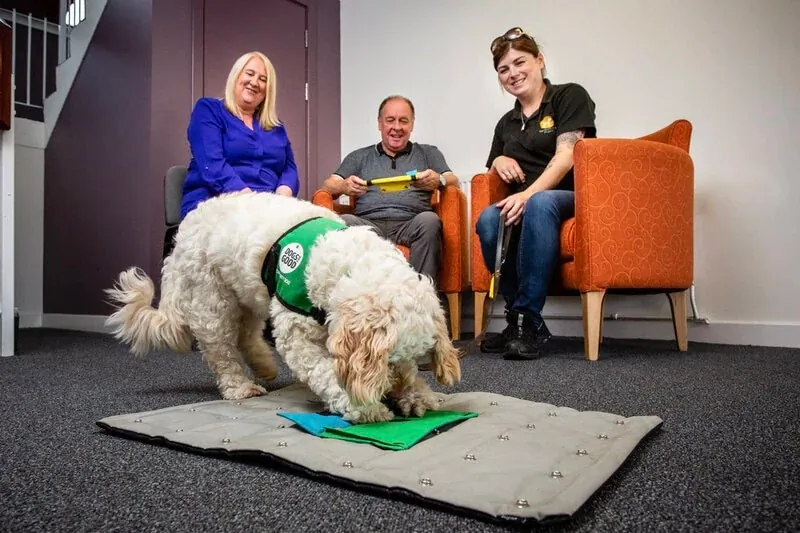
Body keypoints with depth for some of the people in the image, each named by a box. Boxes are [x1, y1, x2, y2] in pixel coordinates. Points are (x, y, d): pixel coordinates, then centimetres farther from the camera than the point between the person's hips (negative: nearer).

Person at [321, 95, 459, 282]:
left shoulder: (429, 153, 23)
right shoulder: (359, 157, 24)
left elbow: (454, 182, 9)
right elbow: (328, 186, 12)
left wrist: (439, 180, -17)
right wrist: (344, 186, -14)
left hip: (410, 224, 0)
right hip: (368, 223, 1)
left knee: (429, 220, -33)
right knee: (344, 223, -31)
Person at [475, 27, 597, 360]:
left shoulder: (570, 96, 5)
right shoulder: (506, 123, 22)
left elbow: (565, 156, -9)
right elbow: (494, 172, 30)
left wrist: (528, 194, -23)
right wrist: (498, 161, 5)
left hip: (571, 198, -4)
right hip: (521, 205, 4)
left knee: (540, 203, -40)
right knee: (487, 221, -31)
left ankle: (527, 320, -36)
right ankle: (518, 320, -23)